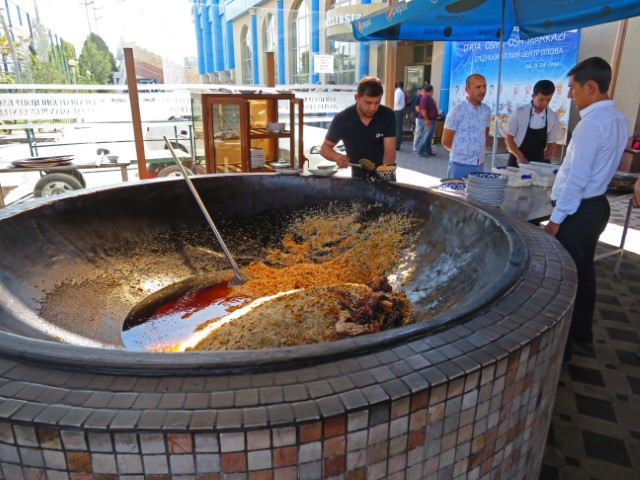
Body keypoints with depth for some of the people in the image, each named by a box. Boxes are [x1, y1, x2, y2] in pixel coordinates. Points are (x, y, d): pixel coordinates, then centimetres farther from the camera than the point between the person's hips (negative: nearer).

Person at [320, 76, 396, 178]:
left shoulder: (388, 116, -12)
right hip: (358, 176, -1)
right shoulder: (342, 119, -14)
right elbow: (325, 148, -5)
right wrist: (338, 157, -26)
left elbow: (389, 150, -18)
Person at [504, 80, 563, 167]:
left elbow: (551, 143, 5)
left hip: (538, 162, 2)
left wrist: (546, 161, -9)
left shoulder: (553, 117, -2)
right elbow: (508, 137, -7)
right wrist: (520, 157, -14)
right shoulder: (520, 113, -10)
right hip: (517, 160, -2)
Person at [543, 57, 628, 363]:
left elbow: (577, 179, -24)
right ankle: (582, 333, 35)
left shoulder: (591, 123, -21)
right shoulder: (617, 119, 10)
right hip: (596, 205, 10)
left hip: (576, 211, -10)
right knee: (583, 272, 20)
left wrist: (556, 219, -19)